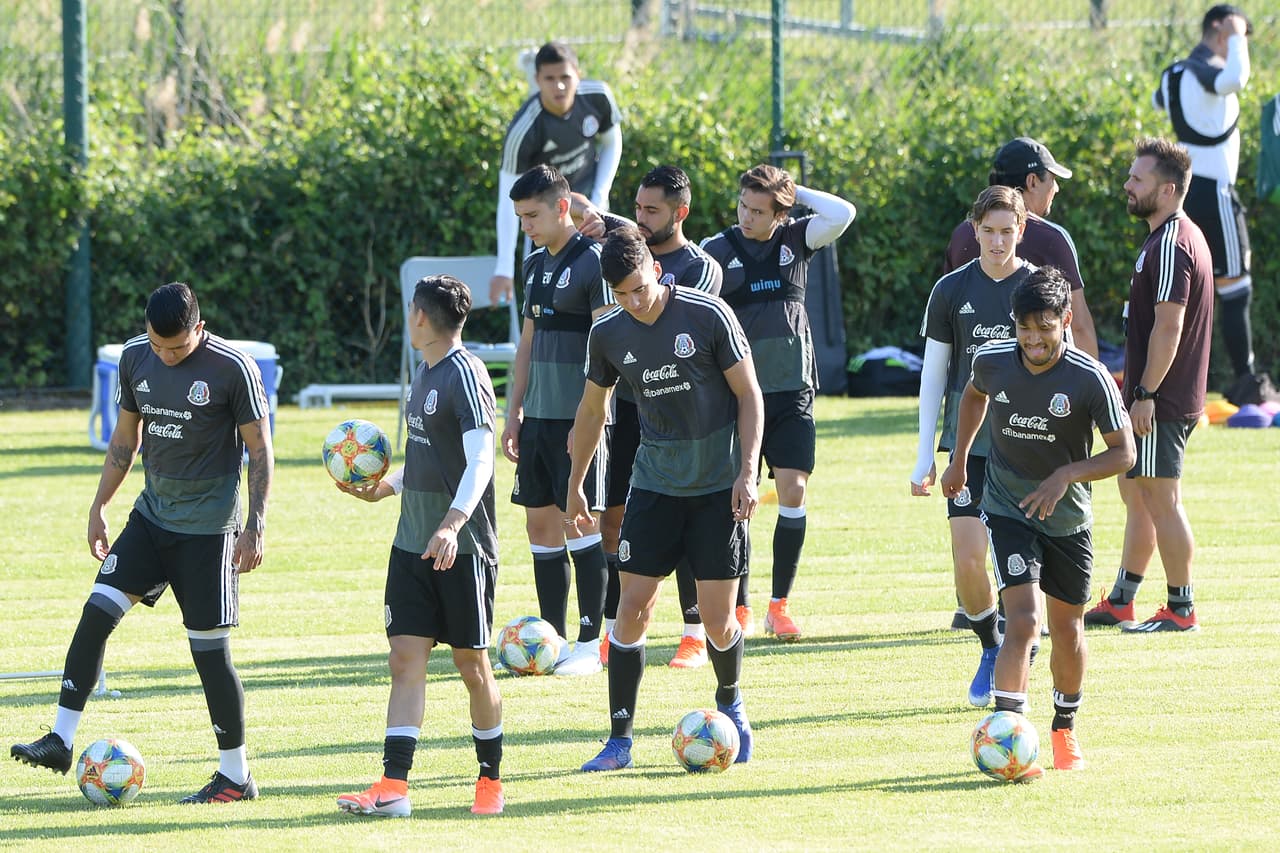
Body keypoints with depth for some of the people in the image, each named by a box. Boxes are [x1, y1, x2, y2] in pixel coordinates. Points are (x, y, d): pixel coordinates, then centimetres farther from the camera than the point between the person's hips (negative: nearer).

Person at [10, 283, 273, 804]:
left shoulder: (233, 368, -15)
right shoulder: (135, 358, 2)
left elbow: (260, 451, -9)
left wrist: (255, 527, -13)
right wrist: (99, 507, 13)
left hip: (210, 527, -5)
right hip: (152, 515, 5)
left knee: (209, 647, -4)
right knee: (97, 612, -6)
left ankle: (236, 777, 7)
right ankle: (61, 742, -1)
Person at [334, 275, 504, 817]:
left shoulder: (465, 375, -13)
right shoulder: (423, 375, 14)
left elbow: (479, 461, -23)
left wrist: (453, 523, -34)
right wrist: (382, 488, 22)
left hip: (461, 547, -8)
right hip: (412, 544, 8)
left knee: (471, 664, 3)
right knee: (406, 658, -1)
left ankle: (490, 780, 18)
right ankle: (393, 787, -7)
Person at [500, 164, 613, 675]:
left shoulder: (592, 262, -10)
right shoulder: (536, 265, 15)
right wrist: (513, 414, 16)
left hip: (578, 419, -8)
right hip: (539, 417, 8)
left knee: (578, 521, -8)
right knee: (540, 523, 7)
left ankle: (591, 643, -4)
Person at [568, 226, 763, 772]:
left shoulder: (708, 316, -13)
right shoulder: (608, 334, -2)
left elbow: (749, 395, -5)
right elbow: (592, 409, 14)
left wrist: (747, 472, -13)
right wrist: (575, 485, 19)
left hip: (720, 485, -3)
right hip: (655, 482, 3)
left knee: (718, 620, -3)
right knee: (633, 605, -7)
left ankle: (730, 703, 29)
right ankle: (619, 740, 0)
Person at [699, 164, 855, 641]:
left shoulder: (795, 240, 2)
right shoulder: (717, 251, -2)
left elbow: (842, 215, -14)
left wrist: (794, 191, -8)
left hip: (792, 391, 1)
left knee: (793, 491, -7)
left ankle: (779, 606, 2)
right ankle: (739, 608, 8)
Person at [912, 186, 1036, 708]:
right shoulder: (952, 291, 3)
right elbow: (933, 374, 8)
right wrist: (924, 457, 4)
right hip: (969, 444, 1)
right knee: (968, 557, -9)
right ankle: (991, 649, 14)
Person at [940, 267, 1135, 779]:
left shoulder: (1091, 380, -20)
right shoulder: (992, 361, -12)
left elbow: (1123, 454, -13)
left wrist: (1065, 475, -26)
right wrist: (959, 459, 18)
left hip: (1068, 519, 1)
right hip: (1008, 511, -1)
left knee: (1067, 630, 12)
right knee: (1023, 621, -19)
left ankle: (1065, 731, 35)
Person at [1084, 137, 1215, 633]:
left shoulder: (1171, 245, -18)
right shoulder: (1177, 236, 15)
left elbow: (1168, 326, -23)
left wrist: (1146, 394, -22)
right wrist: (1136, 388, 22)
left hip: (1160, 401, -11)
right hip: (1171, 397, 11)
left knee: (1161, 500, -6)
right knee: (1135, 494, 15)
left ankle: (1181, 610, -2)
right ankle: (1119, 603, 22)